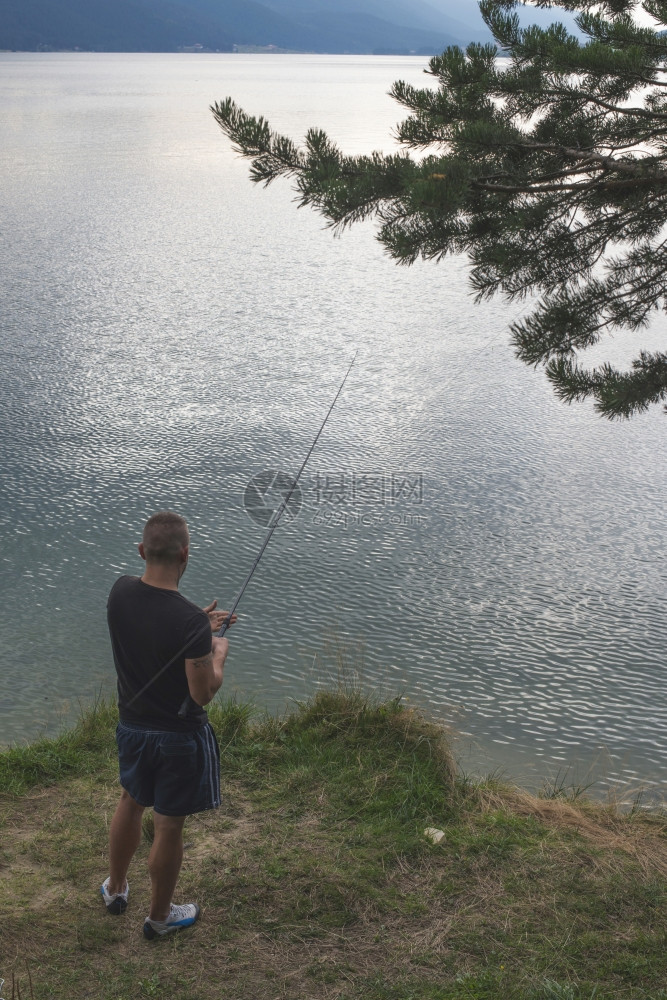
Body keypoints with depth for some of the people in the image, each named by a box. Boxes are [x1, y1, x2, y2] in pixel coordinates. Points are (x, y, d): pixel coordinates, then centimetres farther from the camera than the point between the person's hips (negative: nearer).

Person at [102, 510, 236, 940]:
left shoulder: (120, 593, -11)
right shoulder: (189, 621, -30)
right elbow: (203, 693, -22)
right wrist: (218, 653, -5)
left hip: (132, 726, 6)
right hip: (180, 736, -6)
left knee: (131, 802, 29)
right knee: (169, 827, 13)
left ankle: (116, 888, 49)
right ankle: (160, 916, 33)